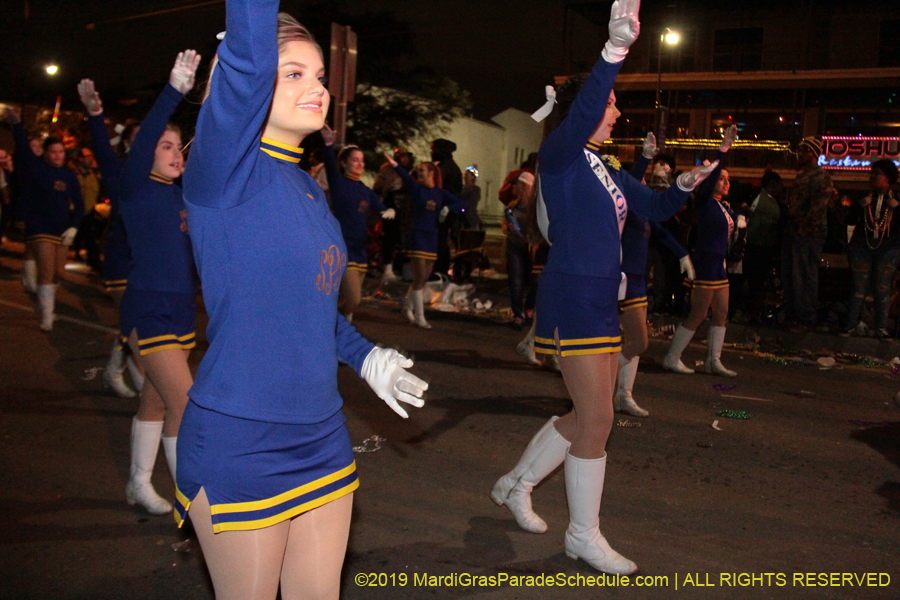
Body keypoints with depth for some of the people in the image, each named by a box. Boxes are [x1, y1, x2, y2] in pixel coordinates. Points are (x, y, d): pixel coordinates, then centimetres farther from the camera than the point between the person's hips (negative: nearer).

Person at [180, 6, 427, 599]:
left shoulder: (311, 189, 9)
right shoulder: (227, 170, -13)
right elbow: (245, 57, -32)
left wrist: (367, 356, 12)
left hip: (322, 435, 7)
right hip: (239, 443, -7)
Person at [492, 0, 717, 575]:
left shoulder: (607, 168, 16)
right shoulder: (559, 154, -9)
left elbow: (656, 207, 21)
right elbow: (583, 112, -30)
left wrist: (684, 185, 1)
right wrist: (615, 49, -42)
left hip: (602, 300, 9)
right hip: (571, 297, -9)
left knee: (591, 417, 16)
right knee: (597, 421, -2)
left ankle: (516, 485, 35)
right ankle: (584, 537, 16)